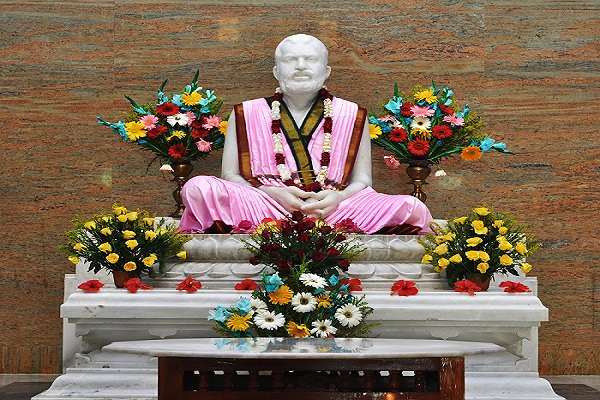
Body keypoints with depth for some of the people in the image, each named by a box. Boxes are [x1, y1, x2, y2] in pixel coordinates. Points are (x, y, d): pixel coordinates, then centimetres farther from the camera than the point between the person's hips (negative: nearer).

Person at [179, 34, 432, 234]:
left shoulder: (352, 116, 16)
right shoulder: (247, 115, 15)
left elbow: (361, 181, 13)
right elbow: (230, 175, 10)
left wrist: (339, 198, -12)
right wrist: (273, 194, -10)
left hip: (332, 211, 1)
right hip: (262, 209, -1)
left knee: (414, 209, -23)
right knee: (197, 188, -27)